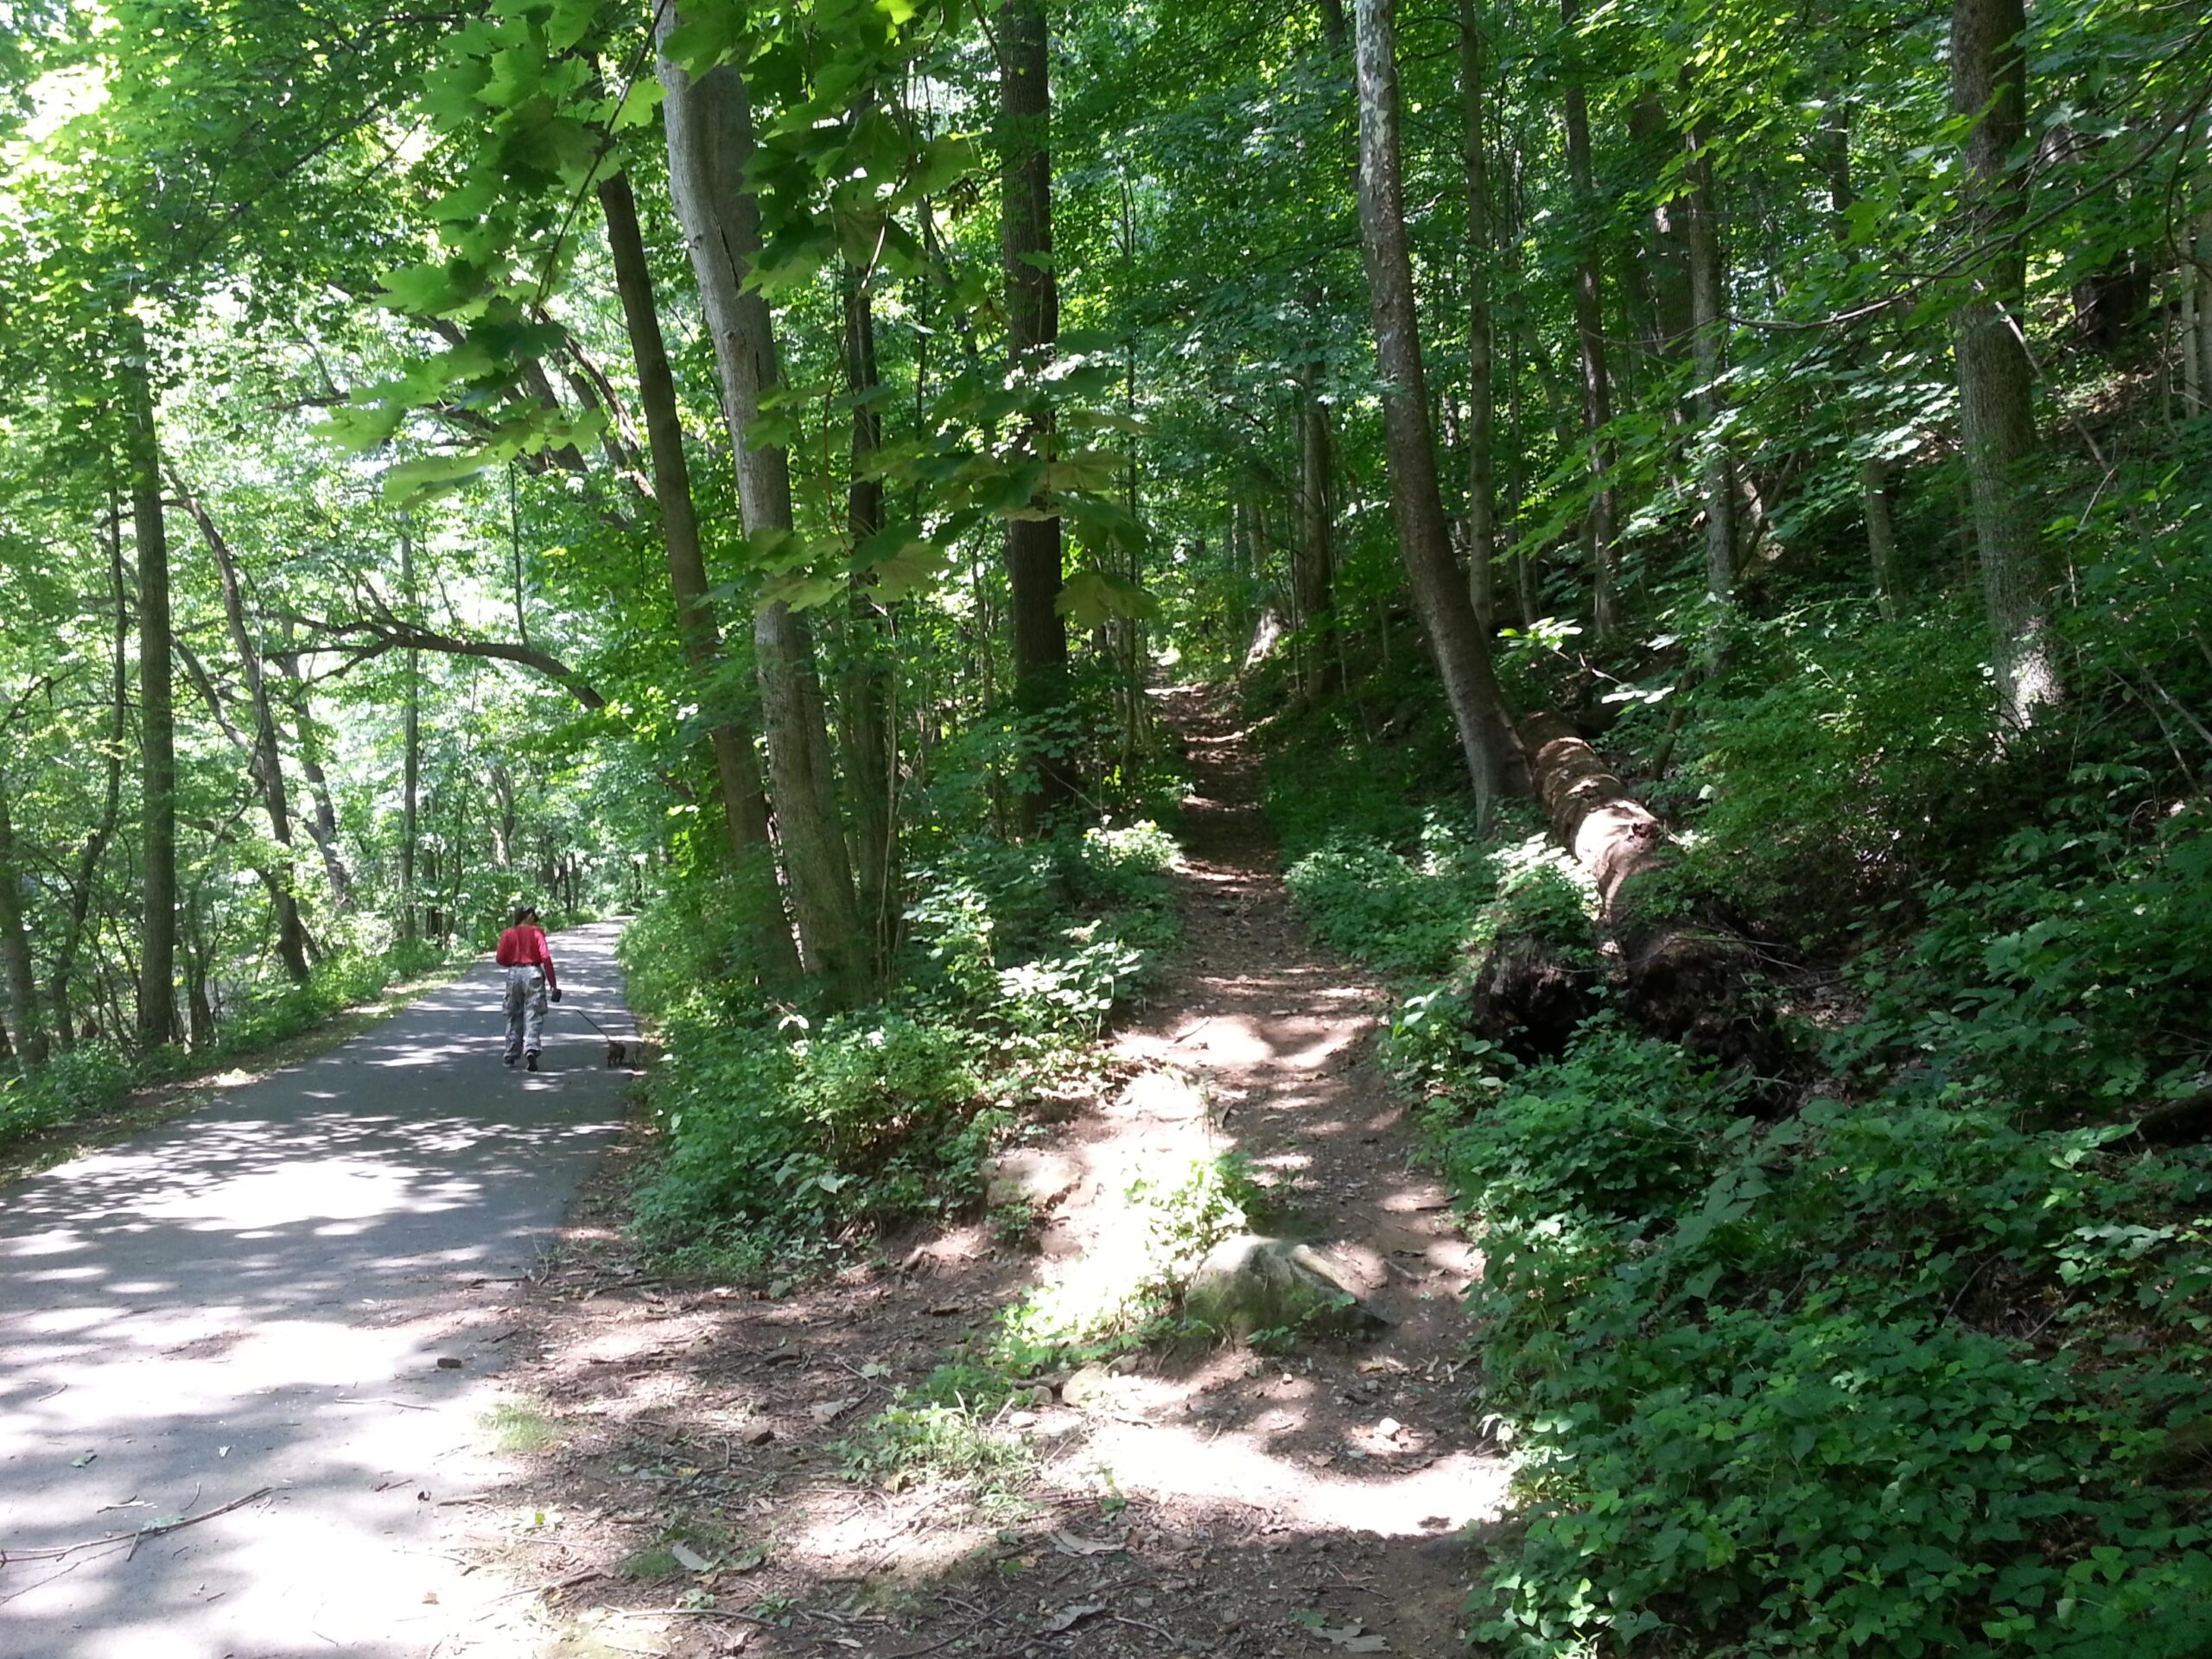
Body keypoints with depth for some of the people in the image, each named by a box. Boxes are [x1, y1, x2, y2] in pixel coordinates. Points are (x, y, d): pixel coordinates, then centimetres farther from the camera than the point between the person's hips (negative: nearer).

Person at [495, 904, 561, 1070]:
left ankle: (511, 1056, 20)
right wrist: (553, 984, -8)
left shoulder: (508, 934, 4)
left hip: (514, 974, 3)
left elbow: (500, 959, -1)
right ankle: (531, 1049, -23)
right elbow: (546, 958, -9)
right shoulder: (537, 932, -2)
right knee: (533, 1016, -3)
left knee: (514, 1017, 15)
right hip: (533, 973, -3)